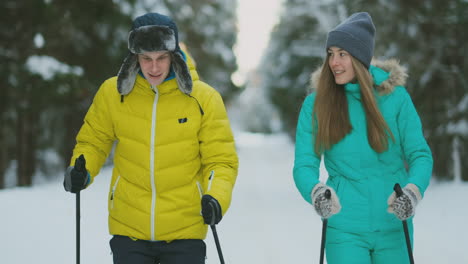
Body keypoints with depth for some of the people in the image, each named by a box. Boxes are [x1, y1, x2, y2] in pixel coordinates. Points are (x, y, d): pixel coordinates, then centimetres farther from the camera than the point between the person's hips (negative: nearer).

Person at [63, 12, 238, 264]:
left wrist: (216, 198, -22)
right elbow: (93, 141, 10)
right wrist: (81, 171, -10)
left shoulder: (204, 98, -8)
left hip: (184, 231, -1)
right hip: (128, 229, 1)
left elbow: (221, 161, -3)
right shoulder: (113, 93, -4)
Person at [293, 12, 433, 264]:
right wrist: (316, 191, -27)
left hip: (394, 227, 1)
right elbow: (304, 164, -4)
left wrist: (412, 192, -23)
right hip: (345, 227, -1)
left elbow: (420, 154, -3)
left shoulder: (395, 96, -3)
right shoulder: (315, 104, -3)